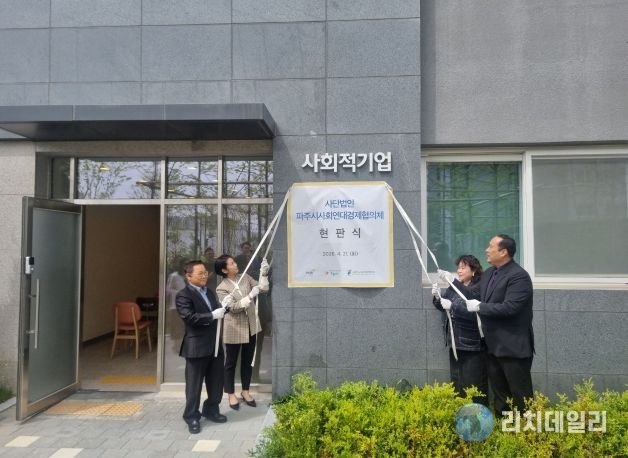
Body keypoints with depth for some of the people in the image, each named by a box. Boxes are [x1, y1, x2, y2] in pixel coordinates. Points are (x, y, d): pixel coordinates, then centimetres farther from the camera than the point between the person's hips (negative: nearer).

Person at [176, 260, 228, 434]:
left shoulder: (209, 292, 14)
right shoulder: (183, 295, -12)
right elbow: (190, 317, -24)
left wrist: (224, 307, 0)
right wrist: (212, 316, -23)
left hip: (215, 344, 8)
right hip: (197, 347, -7)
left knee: (216, 381, 16)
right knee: (194, 384, 5)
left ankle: (211, 410, 34)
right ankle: (192, 417, 19)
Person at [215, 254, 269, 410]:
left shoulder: (245, 277, 3)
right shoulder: (222, 288, -13)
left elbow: (262, 288, -1)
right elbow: (233, 307, -21)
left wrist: (263, 274, -16)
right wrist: (250, 296, -30)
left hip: (251, 326, 5)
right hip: (234, 329, -5)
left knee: (248, 361, 15)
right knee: (231, 362, 9)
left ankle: (245, 391, 30)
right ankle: (231, 394, 23)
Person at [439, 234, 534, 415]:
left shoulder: (519, 276, -19)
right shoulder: (490, 272, 9)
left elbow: (509, 307, -26)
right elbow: (472, 293, 13)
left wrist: (480, 307, -20)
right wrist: (452, 280, 8)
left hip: (513, 347, -9)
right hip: (493, 345, 9)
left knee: (520, 395, 3)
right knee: (499, 392, 19)